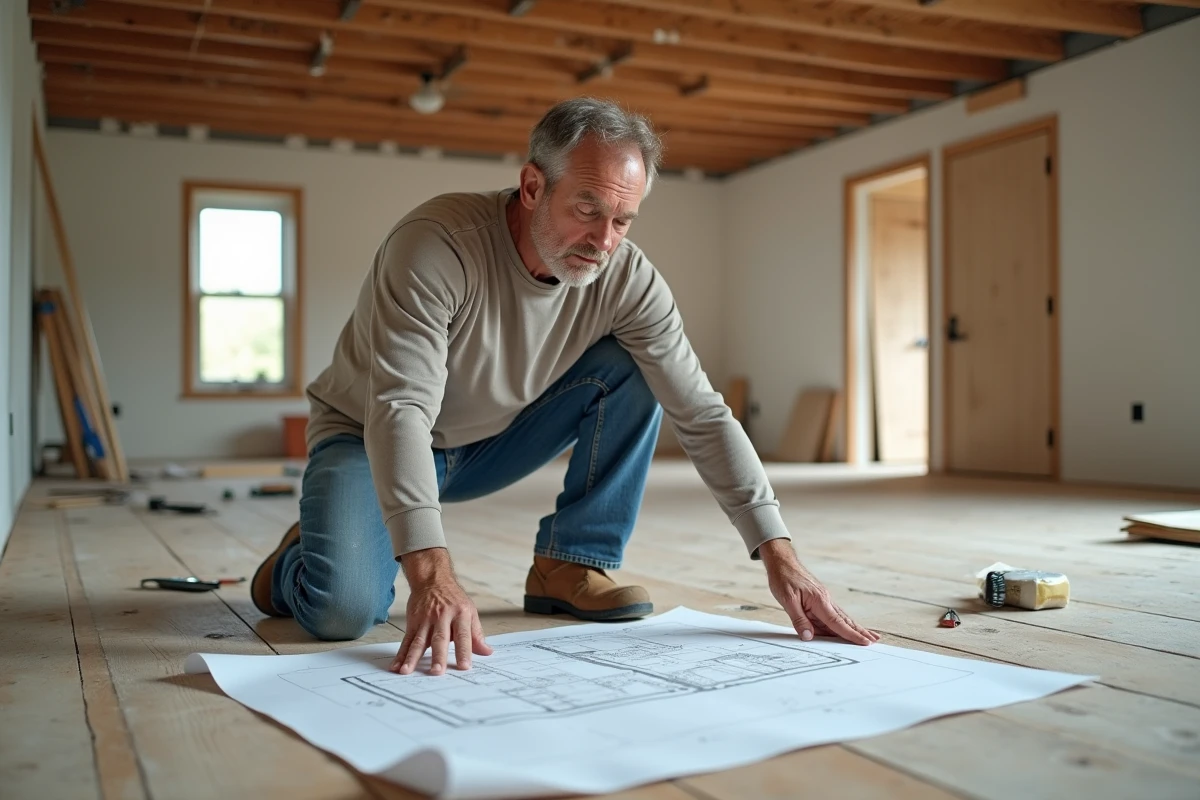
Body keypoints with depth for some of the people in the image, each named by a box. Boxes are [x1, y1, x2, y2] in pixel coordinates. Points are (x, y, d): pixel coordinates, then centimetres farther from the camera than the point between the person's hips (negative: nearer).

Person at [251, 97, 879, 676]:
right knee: (343, 610, -29)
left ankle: (569, 566, -7)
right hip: (367, 438, -4)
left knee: (635, 369, -14)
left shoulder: (626, 278, -17)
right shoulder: (436, 243, -32)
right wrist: (431, 574, -51)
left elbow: (702, 415, -17)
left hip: (490, 443, 4)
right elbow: (400, 411, -39)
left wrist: (778, 555, -26)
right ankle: (300, 557, 9)